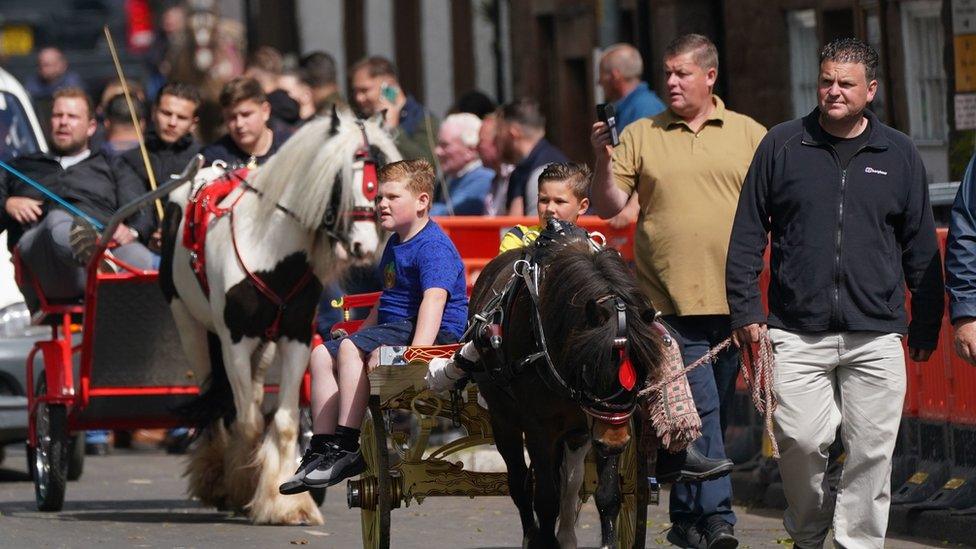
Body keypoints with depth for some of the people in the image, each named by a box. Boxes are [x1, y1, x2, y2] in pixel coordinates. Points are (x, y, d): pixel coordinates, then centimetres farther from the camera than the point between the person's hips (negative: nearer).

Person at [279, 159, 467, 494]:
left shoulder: (433, 247, -13)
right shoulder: (396, 244, 20)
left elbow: (435, 298, -29)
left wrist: (417, 353, -42)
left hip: (437, 334, -11)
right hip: (394, 327, 11)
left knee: (351, 350, -28)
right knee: (322, 355, 4)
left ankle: (348, 447, -32)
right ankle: (323, 447, -4)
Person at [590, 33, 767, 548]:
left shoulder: (749, 135, 9)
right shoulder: (639, 137, 7)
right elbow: (609, 207, 5)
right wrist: (604, 160, -10)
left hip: (730, 299, 2)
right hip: (670, 302, -2)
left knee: (715, 408, 7)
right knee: (698, 408, -13)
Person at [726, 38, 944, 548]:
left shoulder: (899, 154, 9)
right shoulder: (781, 146, 6)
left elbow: (921, 248, 14)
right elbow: (747, 234, 9)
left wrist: (926, 324, 12)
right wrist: (745, 309, 2)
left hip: (876, 336, 1)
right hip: (797, 334, -1)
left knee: (871, 451, -1)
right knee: (800, 440, -7)